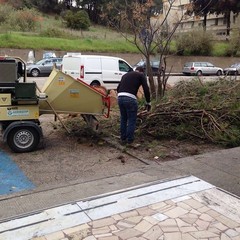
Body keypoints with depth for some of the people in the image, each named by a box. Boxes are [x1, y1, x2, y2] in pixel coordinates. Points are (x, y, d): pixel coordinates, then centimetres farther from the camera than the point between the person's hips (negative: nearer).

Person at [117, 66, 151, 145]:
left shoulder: (126, 75, 29)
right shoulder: (141, 75, 13)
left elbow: (118, 88, 26)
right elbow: (146, 89, 2)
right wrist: (148, 102, 11)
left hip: (120, 98, 6)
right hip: (130, 99, -6)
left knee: (123, 119, 21)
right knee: (132, 120, 10)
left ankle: (123, 139, 27)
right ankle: (130, 140, 19)